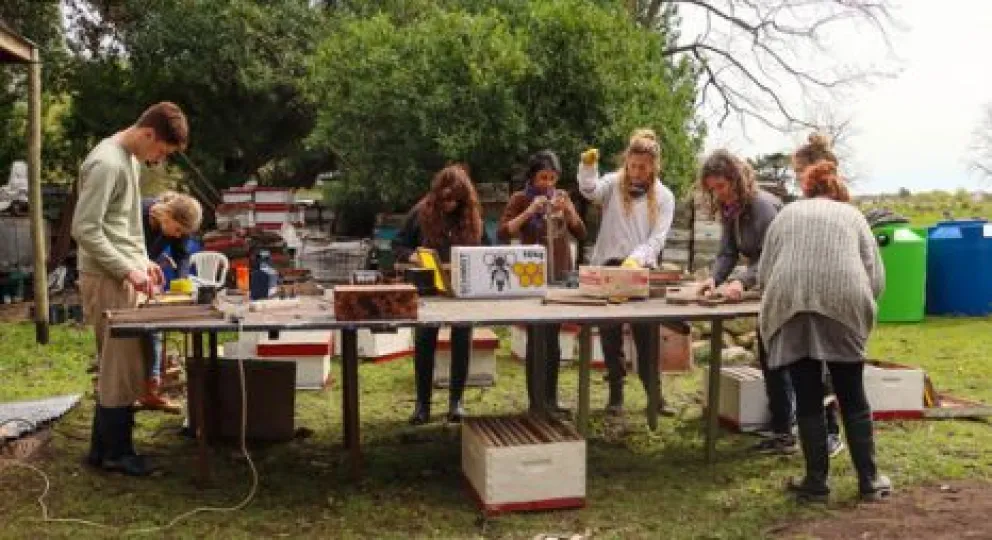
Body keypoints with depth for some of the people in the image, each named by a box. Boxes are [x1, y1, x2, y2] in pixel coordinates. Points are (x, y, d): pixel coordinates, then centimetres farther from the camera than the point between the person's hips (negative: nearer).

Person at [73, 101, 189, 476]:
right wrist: (128, 269, -18)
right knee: (122, 367, -2)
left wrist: (142, 261, 11)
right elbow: (85, 229, -21)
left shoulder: (131, 158, 14)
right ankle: (117, 451, 10)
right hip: (108, 280, -10)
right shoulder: (107, 163, -17)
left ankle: (104, 447, 23)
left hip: (123, 277, 10)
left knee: (119, 366, 14)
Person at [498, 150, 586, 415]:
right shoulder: (520, 199, -3)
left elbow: (581, 234, 7)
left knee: (553, 338, 9)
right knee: (536, 338, -6)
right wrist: (530, 211, -22)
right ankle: (535, 402, 0)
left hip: (562, 276, 5)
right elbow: (502, 234, -14)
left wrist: (568, 210, -9)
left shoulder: (562, 196, 10)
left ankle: (551, 400, 16)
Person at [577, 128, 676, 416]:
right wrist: (588, 167, -38)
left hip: (642, 270, 0)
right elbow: (590, 191, -20)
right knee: (610, 336, 7)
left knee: (647, 336, 3)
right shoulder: (614, 183, 2)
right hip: (608, 268, 0)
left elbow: (657, 239, -6)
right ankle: (616, 394, 19)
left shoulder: (663, 196, 3)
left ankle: (655, 394, 17)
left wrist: (636, 259, -23)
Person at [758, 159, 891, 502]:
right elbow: (876, 277, 14)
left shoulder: (786, 214, 26)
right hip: (844, 304, 0)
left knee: (807, 398, 9)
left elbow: (764, 274, 18)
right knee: (852, 398, 12)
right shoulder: (852, 214, 24)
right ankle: (869, 481, 19)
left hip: (789, 306, 0)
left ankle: (816, 482, 14)